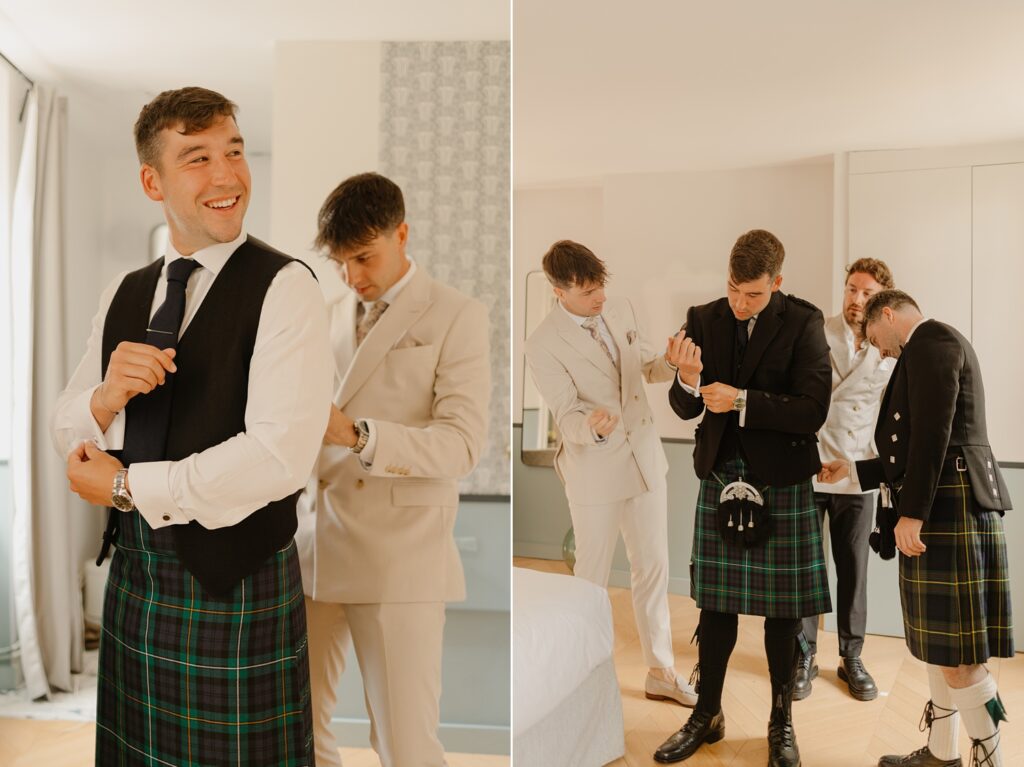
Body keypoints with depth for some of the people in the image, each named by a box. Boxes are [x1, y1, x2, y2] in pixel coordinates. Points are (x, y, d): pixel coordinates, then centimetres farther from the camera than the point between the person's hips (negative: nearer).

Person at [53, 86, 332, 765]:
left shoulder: (285, 287, -14)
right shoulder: (124, 295, 7)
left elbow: (280, 458, -23)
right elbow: (67, 433, 8)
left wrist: (125, 485, -13)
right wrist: (108, 397, -15)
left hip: (238, 583, -5)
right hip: (133, 572, 6)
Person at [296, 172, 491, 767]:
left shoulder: (457, 317, -3)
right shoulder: (334, 315, 15)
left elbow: (464, 444, -13)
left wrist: (357, 436, -25)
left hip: (399, 556, -5)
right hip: (313, 547, 6)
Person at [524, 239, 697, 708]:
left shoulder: (621, 310, 1)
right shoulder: (544, 344, -16)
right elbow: (566, 416, -18)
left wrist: (676, 364, -8)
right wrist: (593, 427, -40)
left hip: (645, 458, 6)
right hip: (595, 471, -5)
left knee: (653, 568, 14)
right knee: (592, 578, 9)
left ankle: (660, 673, 31)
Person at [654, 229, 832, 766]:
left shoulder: (803, 324, -8)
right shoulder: (703, 319, 1)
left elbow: (812, 411, -14)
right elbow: (685, 409, 3)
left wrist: (742, 400, -22)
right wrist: (688, 379, -19)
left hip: (782, 482, -2)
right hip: (720, 479, 3)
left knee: (782, 608, 9)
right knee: (715, 602, 11)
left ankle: (781, 721, 29)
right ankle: (707, 714, 28)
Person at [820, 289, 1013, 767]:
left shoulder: (929, 338, -8)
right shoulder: (930, 347, 22)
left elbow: (933, 433, -19)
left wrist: (911, 512, -20)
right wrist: (852, 470, 24)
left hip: (948, 506, -10)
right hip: (937, 506, 10)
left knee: (955, 651, -3)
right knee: (940, 644, 15)